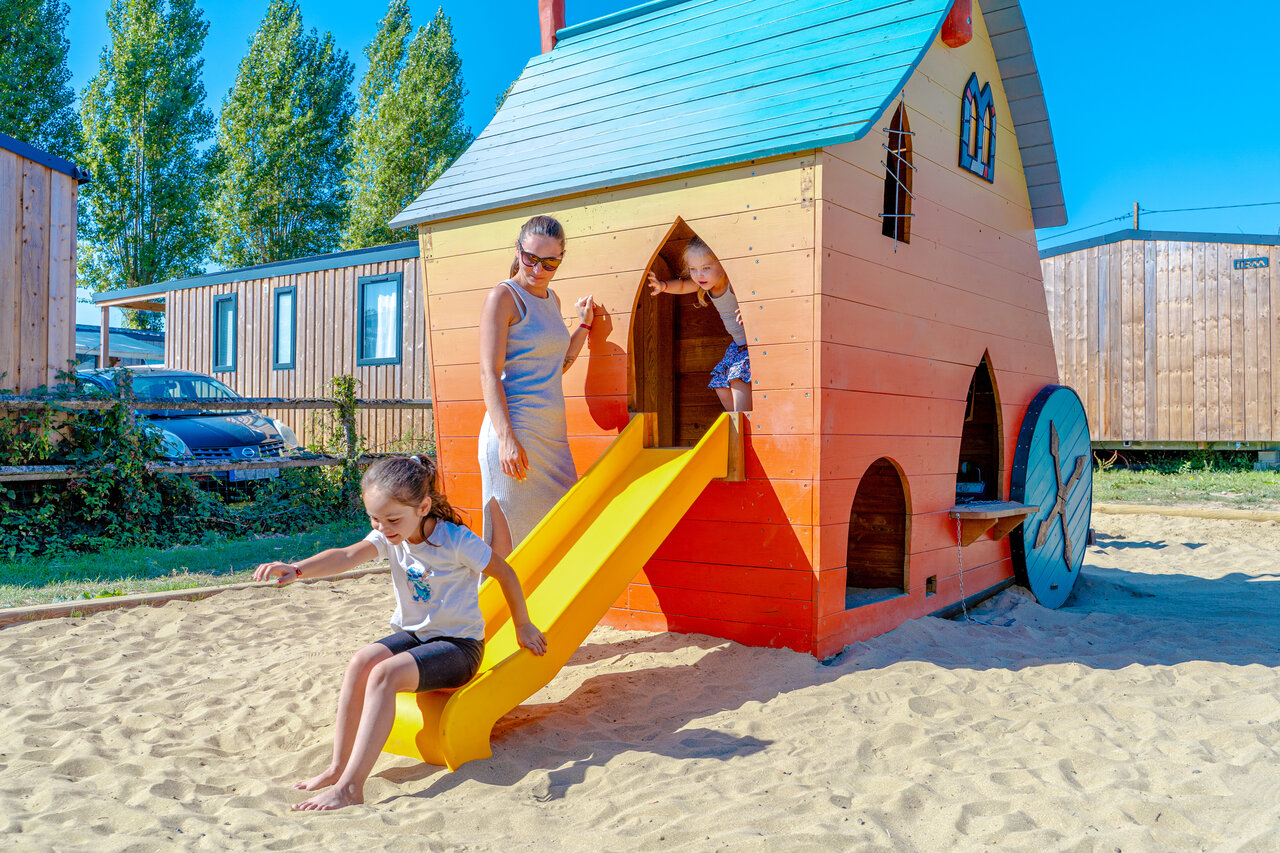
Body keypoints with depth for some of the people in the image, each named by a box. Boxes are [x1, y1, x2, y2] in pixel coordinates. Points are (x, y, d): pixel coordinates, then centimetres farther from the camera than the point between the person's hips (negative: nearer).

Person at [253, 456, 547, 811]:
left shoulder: (457, 540, -17)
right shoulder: (389, 537, -3)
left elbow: (505, 574, -5)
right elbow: (347, 556, -22)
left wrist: (522, 626, 7)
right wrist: (297, 569, -43)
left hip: (459, 645, -6)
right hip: (413, 635, 6)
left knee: (384, 673, -30)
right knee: (361, 661, -24)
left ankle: (351, 786, -30)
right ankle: (338, 766, -14)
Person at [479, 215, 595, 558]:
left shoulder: (551, 299, 17)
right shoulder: (503, 296, -6)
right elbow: (489, 373, -13)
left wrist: (584, 324, 18)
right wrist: (506, 438, -21)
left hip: (553, 432, 8)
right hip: (514, 429, -8)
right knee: (507, 539, -4)